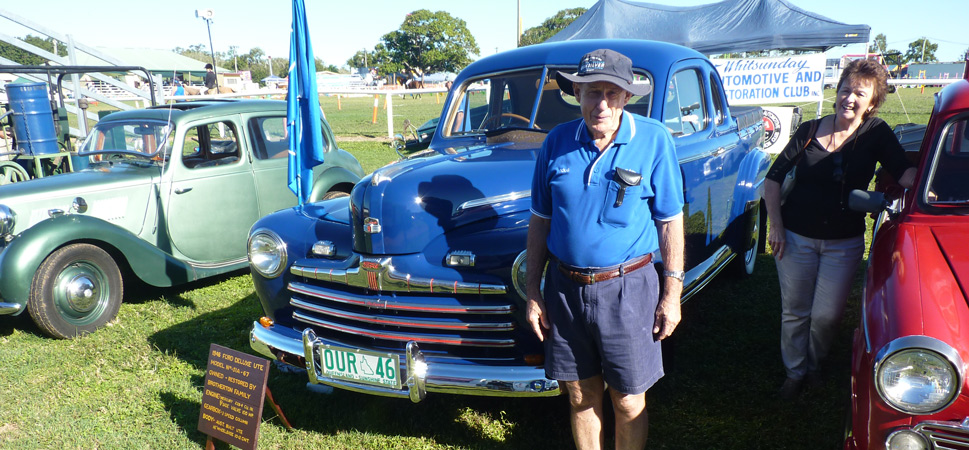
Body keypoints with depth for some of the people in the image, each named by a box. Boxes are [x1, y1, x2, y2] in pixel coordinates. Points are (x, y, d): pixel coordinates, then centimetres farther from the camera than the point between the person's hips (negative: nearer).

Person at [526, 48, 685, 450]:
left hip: (628, 288, -2)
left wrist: (672, 293, -5)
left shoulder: (654, 139, -7)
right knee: (580, 396, 16)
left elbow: (670, 221, -3)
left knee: (628, 402, 9)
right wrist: (533, 293, 5)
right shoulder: (557, 142, -1)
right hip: (564, 288, 3)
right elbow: (540, 221, 5)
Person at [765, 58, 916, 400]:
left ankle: (814, 363, 34)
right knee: (794, 311, 9)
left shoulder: (876, 134, -4)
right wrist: (775, 225, -6)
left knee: (827, 314, 2)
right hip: (795, 237, 0)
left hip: (844, 242, 0)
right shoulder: (809, 131, -3)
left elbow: (905, 173, -15)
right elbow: (773, 179, 1)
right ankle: (794, 372, 32)